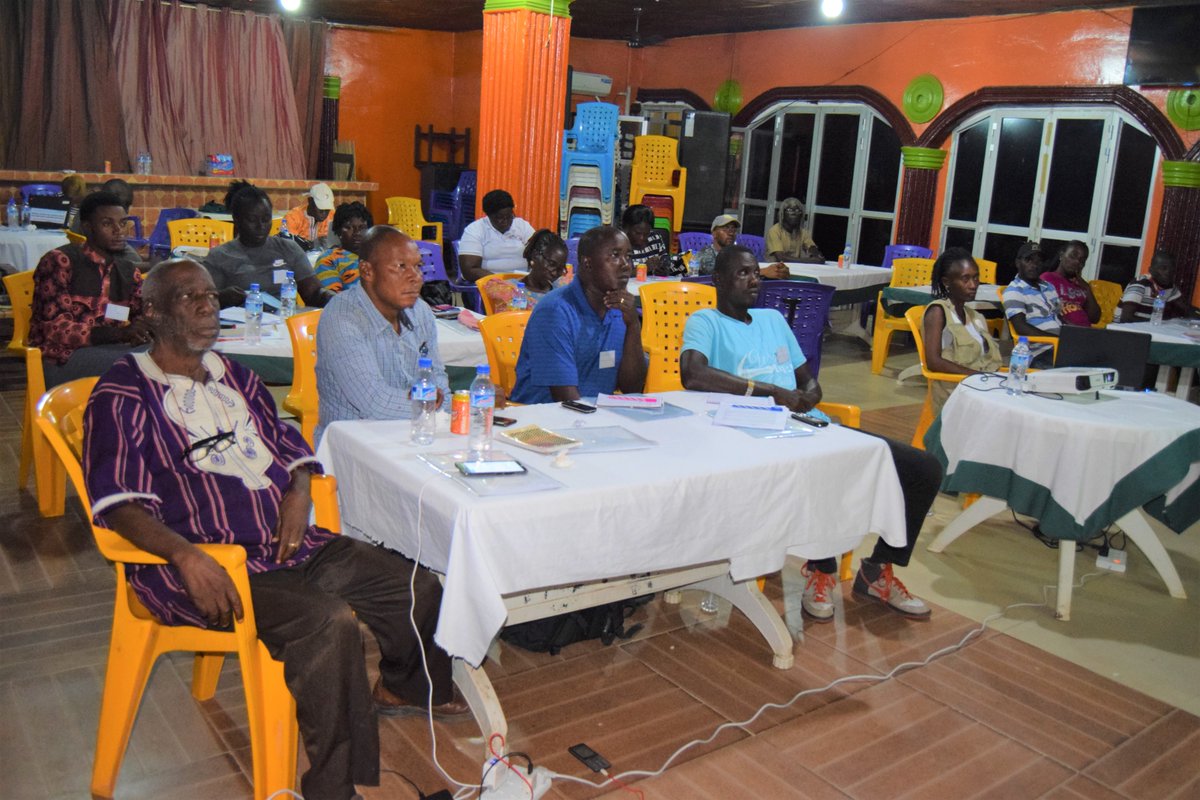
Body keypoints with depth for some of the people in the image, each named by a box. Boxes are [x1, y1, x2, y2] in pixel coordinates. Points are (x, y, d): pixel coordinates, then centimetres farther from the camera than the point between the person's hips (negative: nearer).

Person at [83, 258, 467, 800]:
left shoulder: (235, 377, 19)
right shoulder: (123, 394, -2)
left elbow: (290, 445, 25)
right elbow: (116, 501, -12)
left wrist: (299, 491, 1)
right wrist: (187, 555, -28)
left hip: (288, 544, 7)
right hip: (208, 561, -7)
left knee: (420, 591, 0)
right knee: (328, 621, -33)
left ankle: (403, 687, 33)